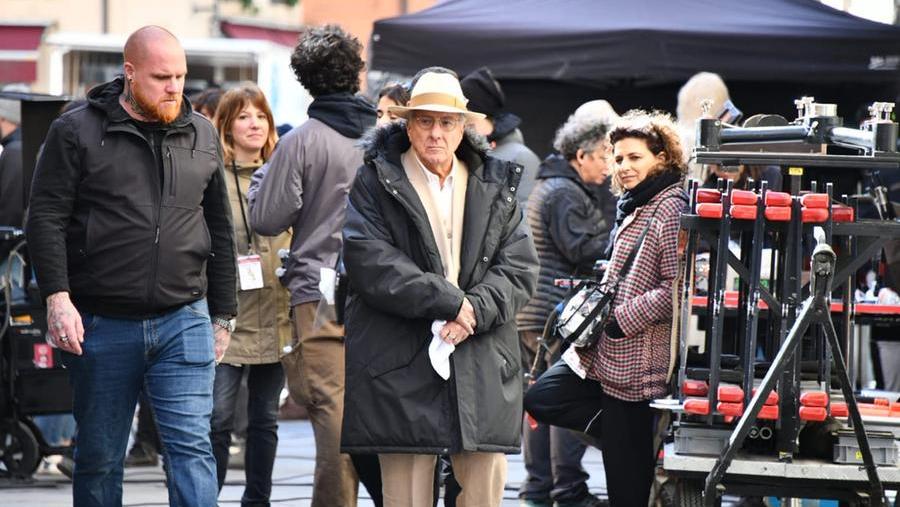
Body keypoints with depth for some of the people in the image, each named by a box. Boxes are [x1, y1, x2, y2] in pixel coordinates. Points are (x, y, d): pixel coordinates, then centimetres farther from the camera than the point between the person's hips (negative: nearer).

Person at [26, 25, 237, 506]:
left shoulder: (202, 135, 11)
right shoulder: (76, 132, -1)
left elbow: (220, 231, 18)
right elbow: (46, 219, -4)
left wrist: (223, 314, 16)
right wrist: (58, 298, -15)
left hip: (184, 321, 2)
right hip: (101, 323, -2)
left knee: (192, 448, -9)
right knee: (98, 459, 7)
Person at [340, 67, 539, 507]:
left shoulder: (495, 188, 14)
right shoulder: (374, 184, 3)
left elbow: (520, 266, 7)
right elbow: (370, 263, -10)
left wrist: (475, 310, -12)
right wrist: (449, 303, -14)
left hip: (484, 370, 3)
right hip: (401, 368, -3)